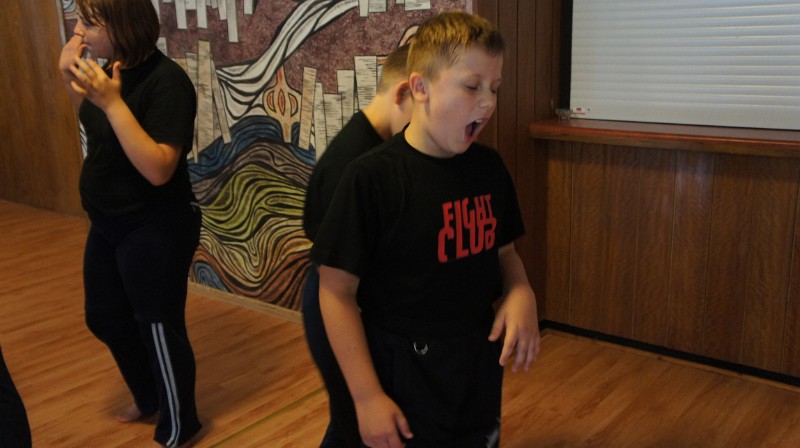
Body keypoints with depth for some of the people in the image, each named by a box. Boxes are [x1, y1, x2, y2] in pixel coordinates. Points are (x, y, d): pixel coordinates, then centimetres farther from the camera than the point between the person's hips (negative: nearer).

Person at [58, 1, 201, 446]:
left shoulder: (166, 81, -24)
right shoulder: (114, 68, 0)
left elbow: (158, 169, -31)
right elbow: (95, 123, 19)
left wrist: (112, 101, -33)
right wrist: (70, 78, 2)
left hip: (154, 229, -9)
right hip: (109, 223, 9)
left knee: (157, 327, 5)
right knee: (106, 318, 23)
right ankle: (148, 398, 47)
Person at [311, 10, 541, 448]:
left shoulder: (489, 168, -2)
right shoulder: (372, 178, -19)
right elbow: (337, 291, -16)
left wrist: (521, 293, -10)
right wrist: (367, 396, -15)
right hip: (405, 388, -5)